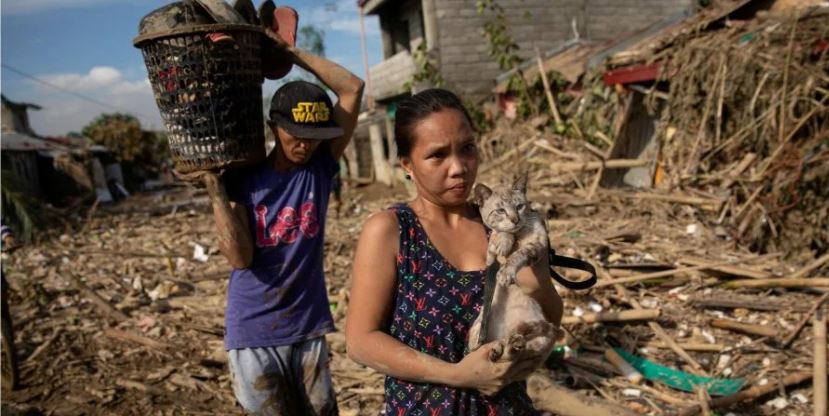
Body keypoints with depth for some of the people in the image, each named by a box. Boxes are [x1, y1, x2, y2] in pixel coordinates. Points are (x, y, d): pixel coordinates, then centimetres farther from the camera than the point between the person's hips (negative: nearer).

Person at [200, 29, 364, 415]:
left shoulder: (321, 168, -3)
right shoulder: (242, 179, -6)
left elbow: (353, 88, -9)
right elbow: (240, 257, -16)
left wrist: (289, 51, -10)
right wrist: (214, 187, -20)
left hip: (309, 329, 2)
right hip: (253, 335, -2)